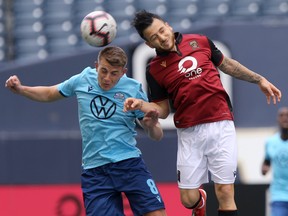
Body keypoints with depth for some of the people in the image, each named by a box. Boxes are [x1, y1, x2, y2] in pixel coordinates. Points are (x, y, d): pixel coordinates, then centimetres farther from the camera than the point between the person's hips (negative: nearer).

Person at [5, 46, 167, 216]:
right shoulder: (82, 80, 3)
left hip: (129, 164, -1)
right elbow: (49, 94, 23)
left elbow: (157, 136, 3)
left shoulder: (134, 90, -3)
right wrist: (20, 89, 8)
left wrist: (151, 126, -20)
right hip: (94, 170, 1)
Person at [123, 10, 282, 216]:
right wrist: (141, 105, -13)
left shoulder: (200, 42, 4)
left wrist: (259, 79, 18)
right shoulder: (155, 70, 1)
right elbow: (163, 110, 5)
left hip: (220, 125, 0)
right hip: (189, 133, 0)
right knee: (188, 198, 3)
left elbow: (227, 64, 19)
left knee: (225, 193, -7)